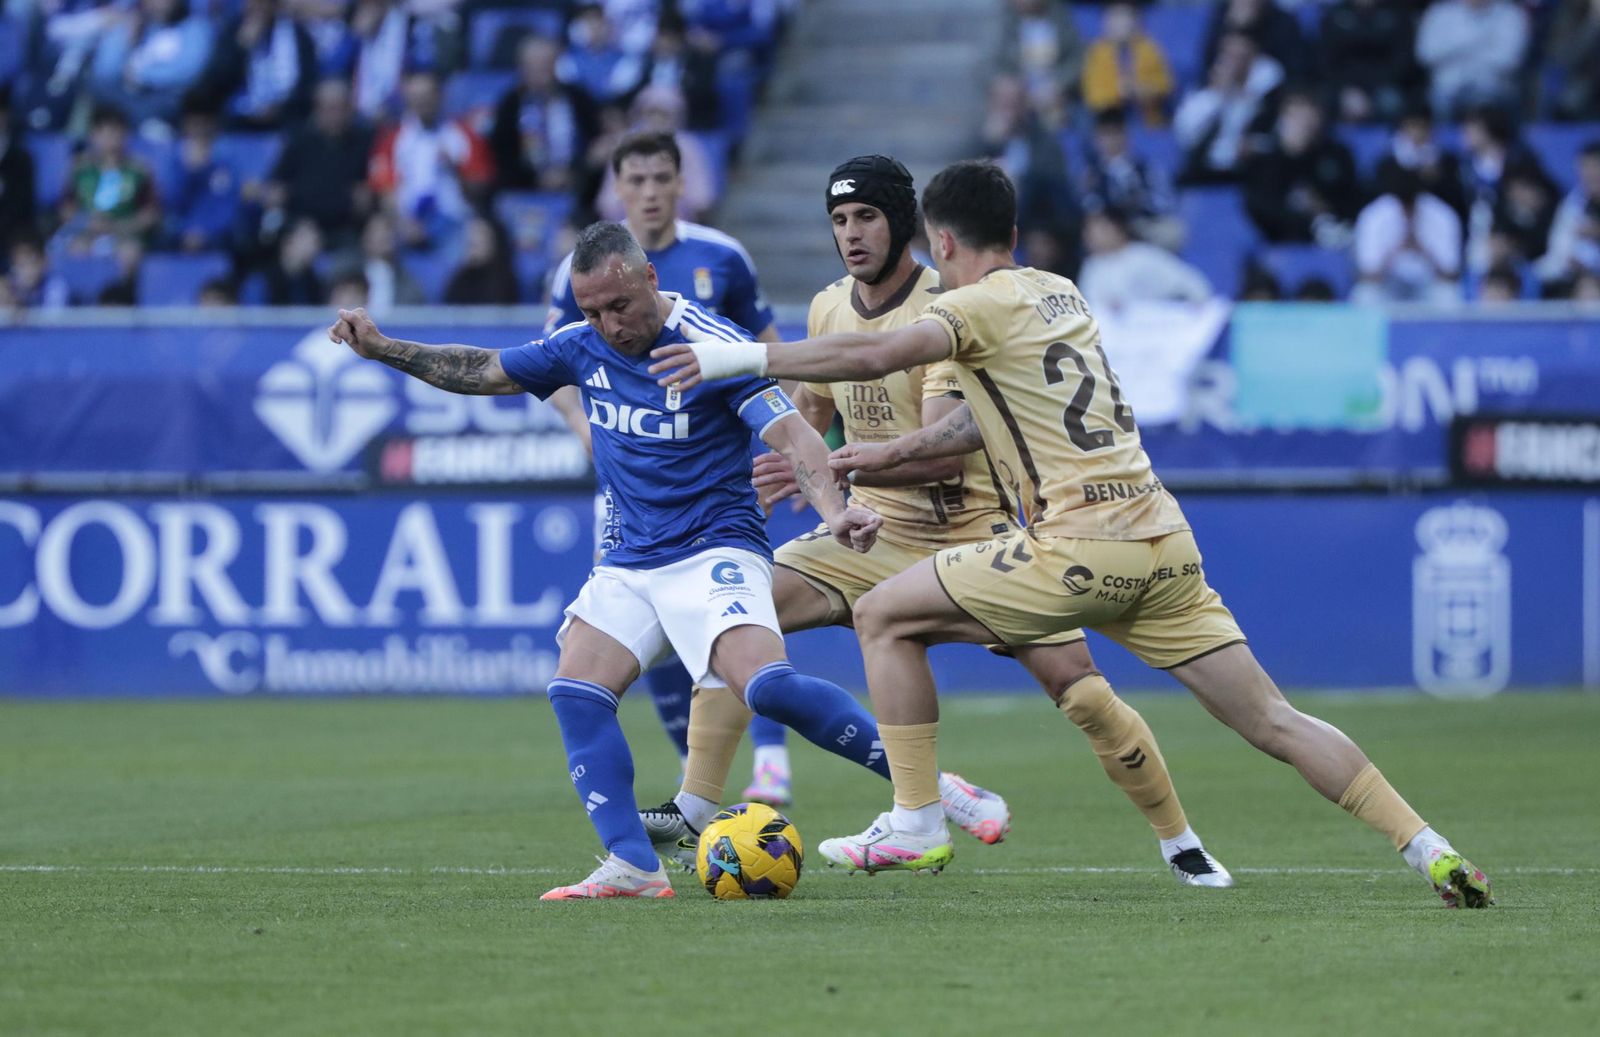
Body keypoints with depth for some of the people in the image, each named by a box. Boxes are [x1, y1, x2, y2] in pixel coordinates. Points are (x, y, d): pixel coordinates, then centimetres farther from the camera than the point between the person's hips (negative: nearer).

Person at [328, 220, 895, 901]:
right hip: (628, 562, 7)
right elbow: (484, 372, 18)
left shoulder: (714, 346, -14)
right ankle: (634, 865, -11)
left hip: (715, 552, -7)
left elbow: (792, 435, -21)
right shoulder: (584, 347, 5)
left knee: (767, 685, -27)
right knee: (575, 691, -10)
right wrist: (383, 349, 11)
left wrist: (832, 509, -39)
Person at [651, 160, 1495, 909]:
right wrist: (886, 455, 32)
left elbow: (873, 357, -19)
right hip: (1163, 539, 7)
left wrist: (738, 358, -14)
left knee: (883, 617, 8)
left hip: (1081, 548, -7)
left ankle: (916, 823, 7)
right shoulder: (1061, 295, 21)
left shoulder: (984, 304, -3)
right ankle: (1431, 851, -3)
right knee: (1274, 723, 6)